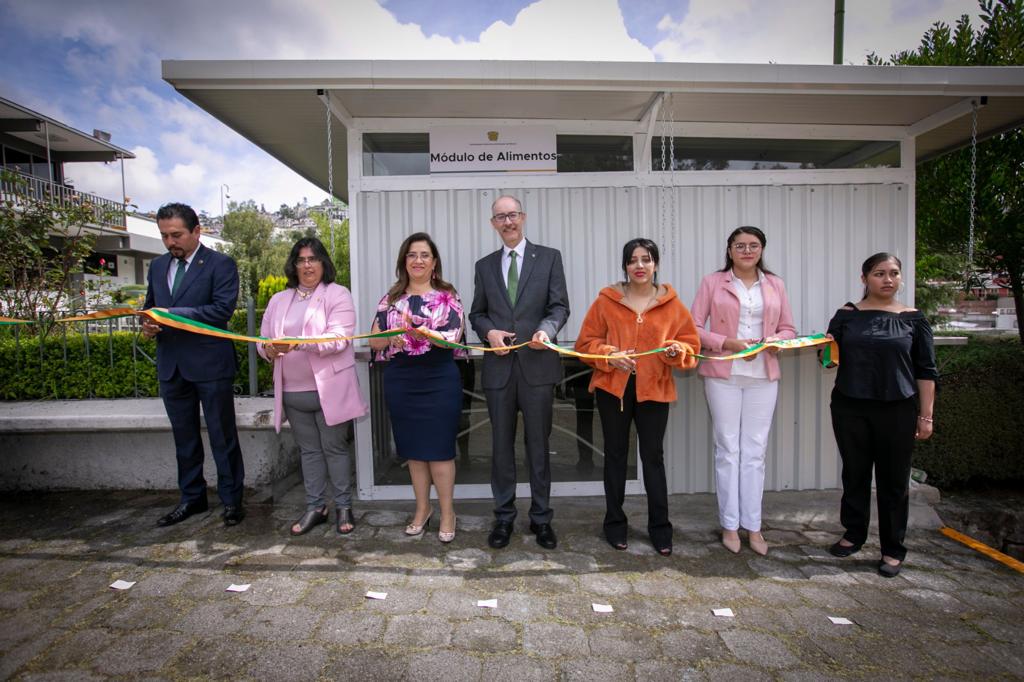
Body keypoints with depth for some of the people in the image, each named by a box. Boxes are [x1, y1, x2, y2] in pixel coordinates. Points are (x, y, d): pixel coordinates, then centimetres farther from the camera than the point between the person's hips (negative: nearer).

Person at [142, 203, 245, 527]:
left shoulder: (220, 264, -7)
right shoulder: (158, 266, 14)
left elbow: (223, 308, -18)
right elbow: (150, 306, 20)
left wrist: (174, 314, -22)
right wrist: (148, 324, -2)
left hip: (210, 364, -6)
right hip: (171, 364, 7)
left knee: (222, 436, 4)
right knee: (184, 437, 17)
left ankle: (231, 500, 17)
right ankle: (192, 498, 31)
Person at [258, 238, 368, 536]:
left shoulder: (337, 295, -3)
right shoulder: (278, 300, 14)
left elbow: (338, 338, -16)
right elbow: (263, 339, 12)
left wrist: (297, 343, -28)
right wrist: (269, 349, -12)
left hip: (329, 389, -5)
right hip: (293, 391, 5)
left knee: (334, 448, 5)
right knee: (308, 450, 14)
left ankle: (343, 507, 19)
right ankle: (315, 507, 26)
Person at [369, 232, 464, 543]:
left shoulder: (448, 296, -1)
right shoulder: (391, 298, 9)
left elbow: (453, 337, -14)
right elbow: (374, 341, 6)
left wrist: (424, 333, -32)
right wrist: (392, 337, -16)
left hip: (439, 381, -3)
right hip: (400, 382, 4)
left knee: (439, 449, 2)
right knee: (412, 449, 13)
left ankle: (447, 513, 18)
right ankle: (422, 508, 30)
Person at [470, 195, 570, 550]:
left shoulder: (549, 257, 5)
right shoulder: (485, 265, 13)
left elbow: (560, 306, 0)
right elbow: (477, 313, 14)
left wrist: (547, 329, -20)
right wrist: (489, 331, -7)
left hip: (537, 364, -2)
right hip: (499, 365, 2)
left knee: (538, 445, 7)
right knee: (501, 445, 10)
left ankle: (541, 518, 23)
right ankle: (504, 517, 25)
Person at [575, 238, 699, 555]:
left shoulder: (672, 303, 2)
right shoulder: (606, 301, -1)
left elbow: (691, 342, 6)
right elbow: (586, 342, 0)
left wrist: (676, 350, -15)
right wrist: (610, 356, -16)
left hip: (654, 389, 0)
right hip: (612, 387, 0)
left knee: (653, 456, 5)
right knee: (615, 455, 11)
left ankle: (660, 527, 20)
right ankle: (615, 523, 25)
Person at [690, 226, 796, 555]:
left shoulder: (775, 284, 11)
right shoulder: (712, 282, 2)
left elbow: (788, 329, 13)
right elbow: (694, 328, -2)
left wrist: (775, 340, -9)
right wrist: (729, 343, -15)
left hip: (763, 376, 3)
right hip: (723, 374, -2)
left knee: (755, 451, 6)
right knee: (727, 449, 4)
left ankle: (753, 526, 17)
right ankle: (730, 525, 15)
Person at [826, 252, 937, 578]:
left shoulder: (913, 319, 3)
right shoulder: (847, 315, 4)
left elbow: (926, 370, 3)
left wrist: (926, 415, -1)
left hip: (897, 410, 0)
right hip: (849, 408, 1)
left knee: (894, 480, 7)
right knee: (855, 473, 12)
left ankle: (893, 549, 22)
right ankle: (853, 534, 29)